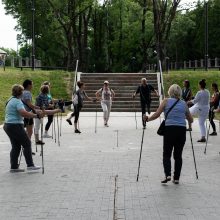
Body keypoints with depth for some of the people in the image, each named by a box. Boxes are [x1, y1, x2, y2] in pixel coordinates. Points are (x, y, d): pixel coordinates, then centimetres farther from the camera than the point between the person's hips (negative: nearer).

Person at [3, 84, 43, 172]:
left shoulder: (10, 100, 16)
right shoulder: (17, 101, -15)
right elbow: (24, 113, -29)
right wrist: (36, 115, -28)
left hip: (8, 125, 10)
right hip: (15, 126, -9)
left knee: (16, 146, 11)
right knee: (27, 143, -2)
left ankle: (14, 167, 11)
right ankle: (30, 165, -2)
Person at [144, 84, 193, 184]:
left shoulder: (166, 101, 4)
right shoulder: (184, 103, 12)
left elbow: (157, 114, -4)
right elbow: (191, 120, 16)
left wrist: (147, 119, 12)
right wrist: (189, 125, 37)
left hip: (169, 129, -2)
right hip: (181, 130, 3)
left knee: (166, 154, 7)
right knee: (178, 155, 11)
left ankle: (167, 175, -11)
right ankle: (176, 178, 11)